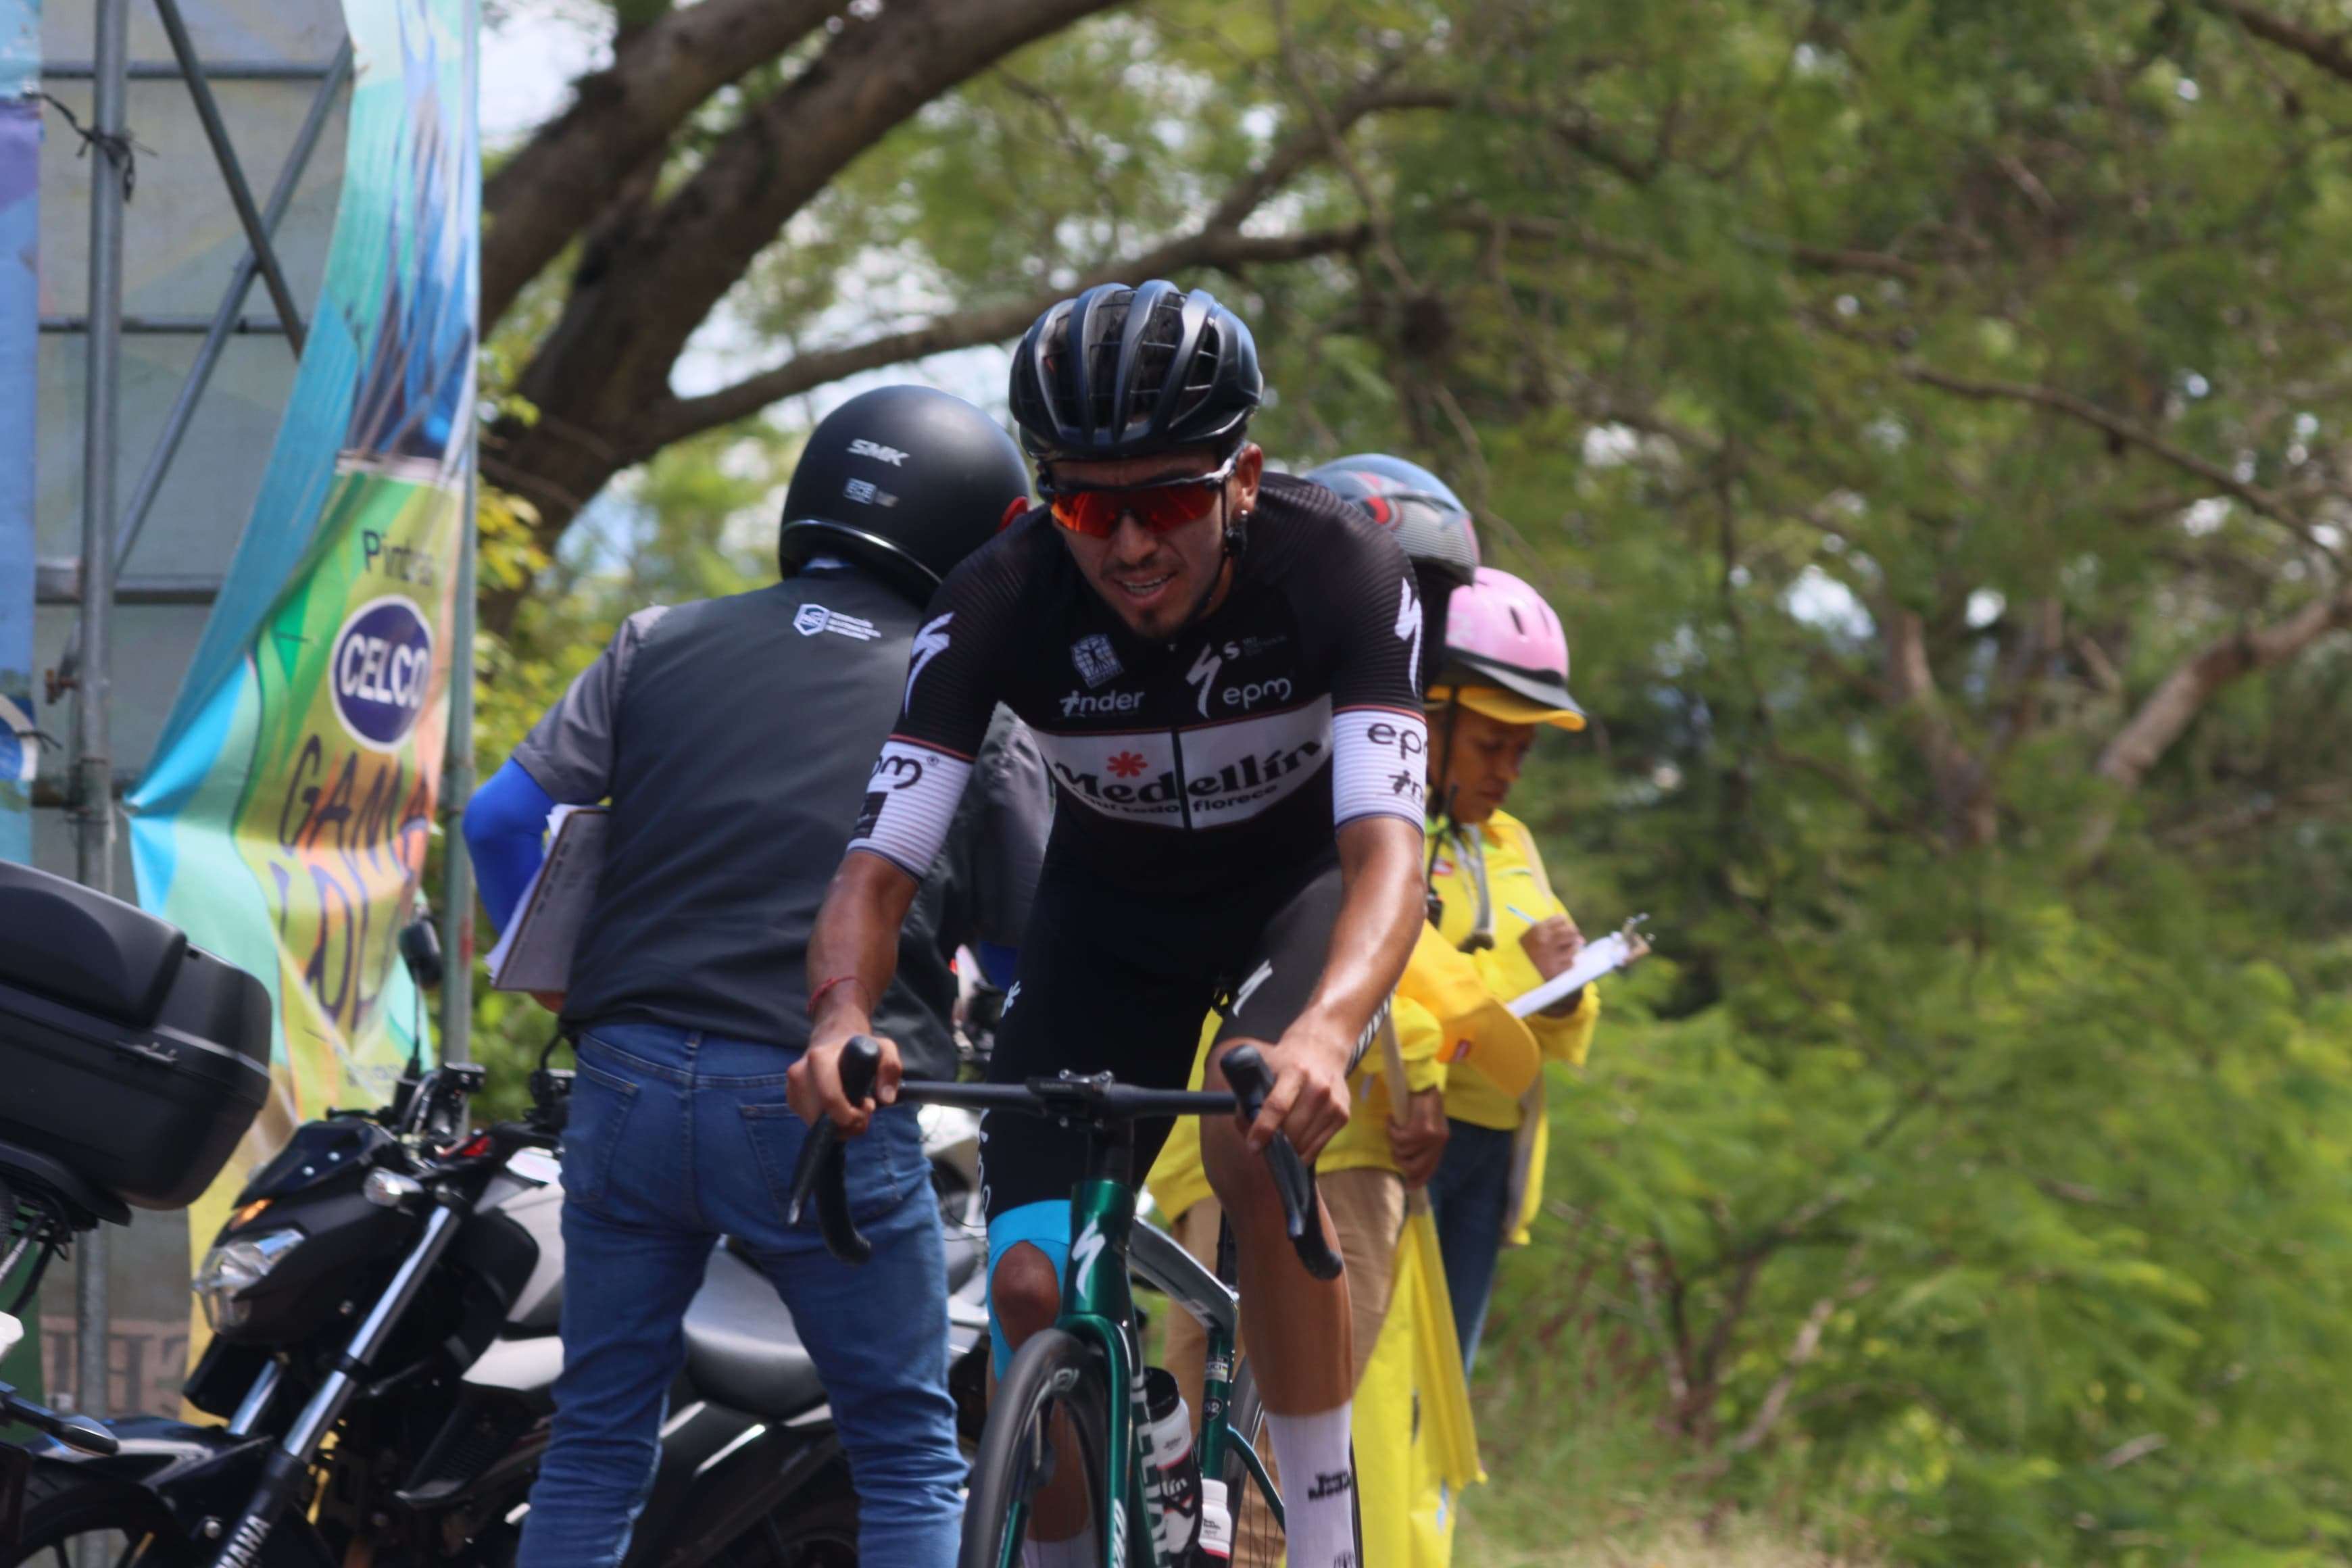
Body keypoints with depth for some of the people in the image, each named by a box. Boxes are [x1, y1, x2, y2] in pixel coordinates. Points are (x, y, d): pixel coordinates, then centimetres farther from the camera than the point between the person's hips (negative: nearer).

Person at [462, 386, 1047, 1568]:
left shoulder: (662, 645, 10)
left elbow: (502, 819, 4)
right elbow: (1031, 936, 4)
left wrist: (566, 980, 20)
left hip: (629, 1082, 3)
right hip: (824, 1106, -3)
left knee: (597, 1449, 14)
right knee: (911, 1464, 9)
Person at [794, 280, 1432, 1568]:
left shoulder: (1341, 569, -32)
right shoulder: (1000, 604, -28)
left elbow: (1386, 846, -42)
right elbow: (879, 864, -29)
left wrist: (1324, 1029, -62)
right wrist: (843, 1019, -52)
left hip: (1299, 887, -2)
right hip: (1110, 915, 2)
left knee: (1255, 1138, -33)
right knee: (1033, 1290, -12)